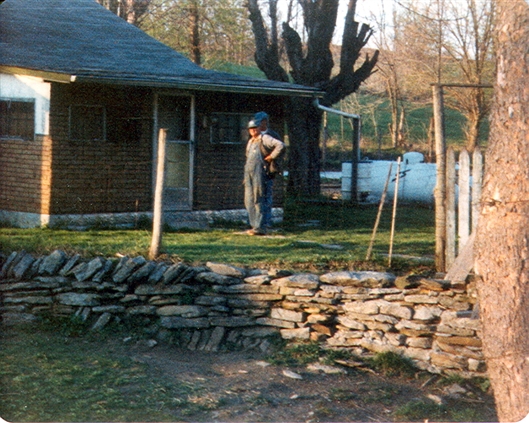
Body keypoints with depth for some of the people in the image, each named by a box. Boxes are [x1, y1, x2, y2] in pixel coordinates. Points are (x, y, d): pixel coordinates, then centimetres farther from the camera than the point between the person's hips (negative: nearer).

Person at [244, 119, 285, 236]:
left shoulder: (265, 138, -3)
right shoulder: (250, 142, 22)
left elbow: (280, 145, -14)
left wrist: (271, 157, -12)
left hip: (259, 173, -9)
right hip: (248, 173, 9)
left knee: (259, 200, -10)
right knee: (249, 201, 7)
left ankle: (260, 228, -11)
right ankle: (255, 225, 12)